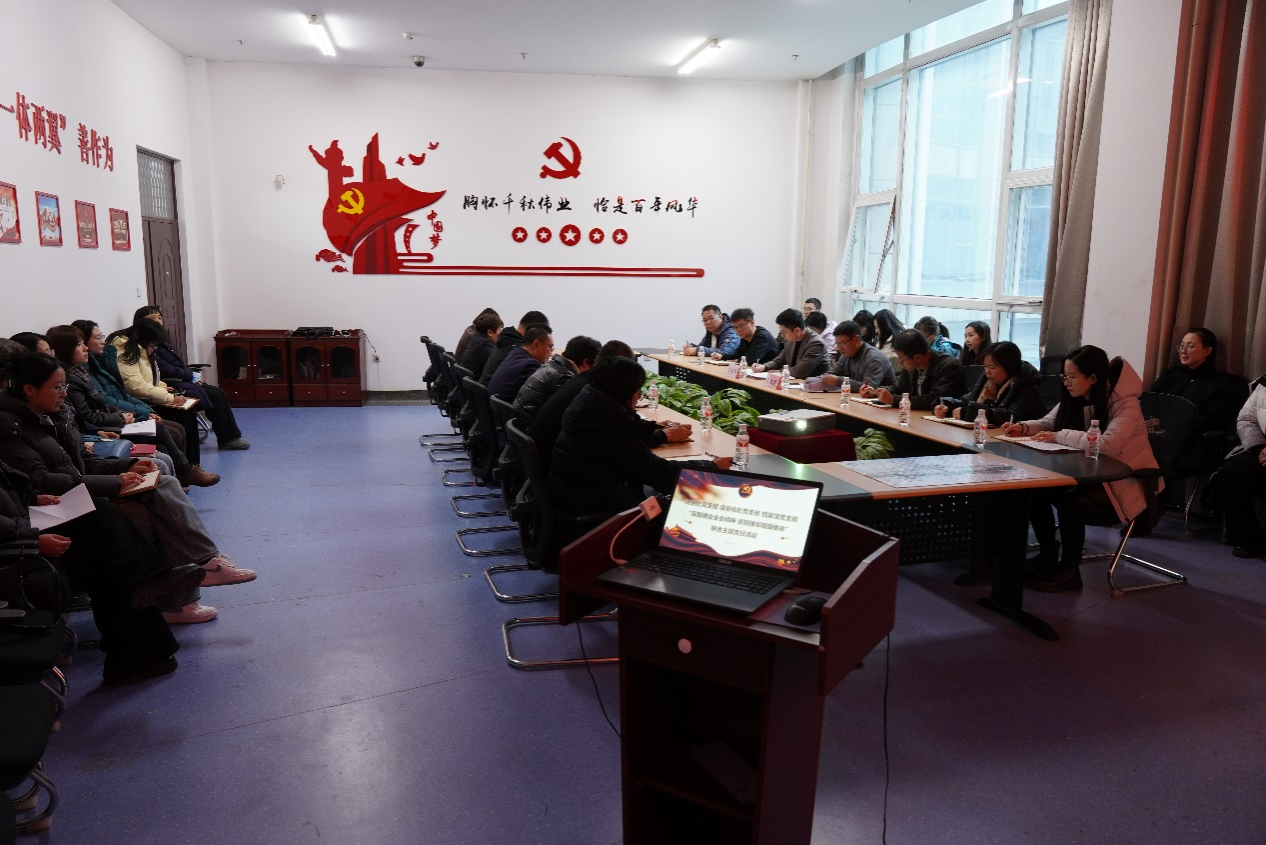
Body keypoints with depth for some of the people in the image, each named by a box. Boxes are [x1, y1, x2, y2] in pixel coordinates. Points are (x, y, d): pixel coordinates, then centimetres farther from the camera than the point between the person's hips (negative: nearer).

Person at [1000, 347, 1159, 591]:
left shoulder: (1125, 404, -22)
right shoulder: (1075, 398, -1)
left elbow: (1107, 444, -38)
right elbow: (1048, 423, 13)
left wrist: (1060, 437, -29)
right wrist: (1024, 427, -9)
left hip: (1122, 484, -7)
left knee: (1069, 499, -31)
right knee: (1035, 488, -14)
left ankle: (1070, 571, -13)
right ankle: (1048, 554, 5)